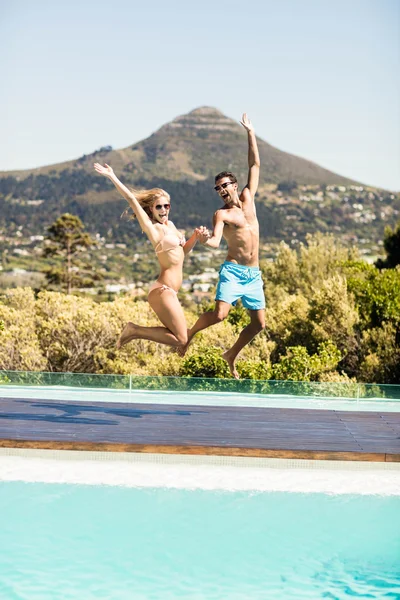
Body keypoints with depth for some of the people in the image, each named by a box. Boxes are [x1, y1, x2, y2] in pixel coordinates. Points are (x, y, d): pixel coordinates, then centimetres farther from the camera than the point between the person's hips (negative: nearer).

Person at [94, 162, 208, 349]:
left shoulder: (170, 225, 15)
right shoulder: (153, 228, -8)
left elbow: (183, 249, 25)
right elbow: (132, 199, -13)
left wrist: (196, 237, 7)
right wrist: (112, 177, -14)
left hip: (168, 292, 9)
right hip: (163, 291, -9)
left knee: (176, 334, 15)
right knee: (180, 339, -10)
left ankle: (134, 331, 14)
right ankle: (134, 331, -3)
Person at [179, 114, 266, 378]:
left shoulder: (248, 198, 13)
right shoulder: (221, 214, -1)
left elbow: (255, 165, 15)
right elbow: (216, 241, -17)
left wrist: (250, 132, 13)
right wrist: (203, 240, -39)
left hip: (254, 274, 5)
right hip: (233, 270, -5)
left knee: (259, 323, 4)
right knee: (219, 314, -21)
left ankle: (232, 355, 24)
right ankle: (190, 332, 7)